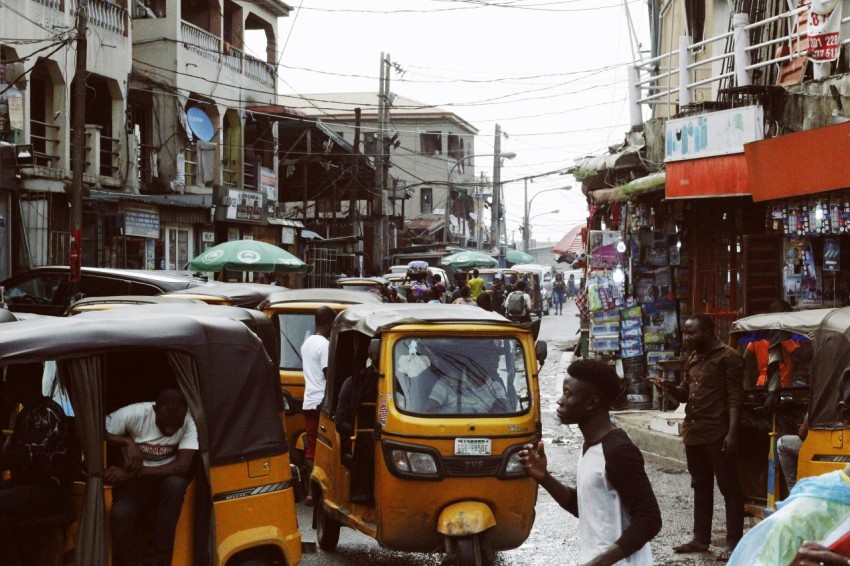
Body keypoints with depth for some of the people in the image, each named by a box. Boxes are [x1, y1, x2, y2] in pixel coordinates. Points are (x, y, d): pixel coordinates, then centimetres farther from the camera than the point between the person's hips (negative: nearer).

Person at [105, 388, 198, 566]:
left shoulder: (189, 422, -21)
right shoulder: (134, 413, -21)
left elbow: (182, 467, -28)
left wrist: (134, 472, -32)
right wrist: (127, 442, -28)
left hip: (166, 480, 1)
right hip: (132, 481, -1)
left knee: (175, 484, -35)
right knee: (120, 513, -33)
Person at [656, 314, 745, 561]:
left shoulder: (728, 357, -10)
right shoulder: (692, 359, 15)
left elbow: (735, 398, -14)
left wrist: (732, 432, -21)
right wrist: (670, 388, -1)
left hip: (717, 434, -8)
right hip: (693, 432, 9)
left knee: (729, 488, -2)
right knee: (701, 486, 15)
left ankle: (734, 543, -1)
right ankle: (701, 538, 24)